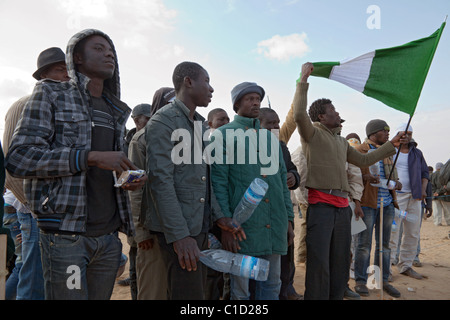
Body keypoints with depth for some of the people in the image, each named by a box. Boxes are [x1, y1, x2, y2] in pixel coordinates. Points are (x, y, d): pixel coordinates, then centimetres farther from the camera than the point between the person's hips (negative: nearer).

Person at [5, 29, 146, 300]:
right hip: (66, 234, -5)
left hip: (109, 235, 6)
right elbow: (19, 158, -12)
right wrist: (91, 156, -20)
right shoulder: (51, 94, 0)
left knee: (102, 296, 14)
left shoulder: (116, 111, 16)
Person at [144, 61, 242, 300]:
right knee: (188, 293, -3)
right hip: (179, 229, -8)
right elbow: (161, 181, -18)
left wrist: (218, 216, 9)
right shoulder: (163, 121, -10)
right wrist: (179, 235, -21)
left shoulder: (200, 124, 17)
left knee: (198, 290, 17)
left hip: (200, 226, 9)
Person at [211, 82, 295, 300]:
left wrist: (288, 219, 12)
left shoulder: (270, 137, 16)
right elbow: (218, 182, -7)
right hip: (242, 226, -5)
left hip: (274, 225, 5)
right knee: (240, 290, 8)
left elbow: (282, 180, 17)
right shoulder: (223, 135, 0)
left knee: (272, 286, 15)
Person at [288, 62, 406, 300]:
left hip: (342, 205, 8)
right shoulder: (312, 133, -1)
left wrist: (391, 144, 31)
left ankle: (336, 297, 25)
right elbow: (299, 114, -20)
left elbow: (363, 160, 28)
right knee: (319, 262, -6)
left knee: (340, 262, 13)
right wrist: (304, 79, -16)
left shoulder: (341, 141, 22)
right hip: (321, 203, -7)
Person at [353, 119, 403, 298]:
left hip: (387, 203, 7)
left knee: (384, 243, 12)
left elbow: (392, 175, 24)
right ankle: (360, 281, 11)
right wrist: (366, 177, -24)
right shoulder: (360, 150, -3)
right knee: (364, 243, -1)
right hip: (368, 203, -6)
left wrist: (396, 183, 2)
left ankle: (383, 280, 24)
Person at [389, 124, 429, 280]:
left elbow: (424, 172, 20)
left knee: (413, 234, 8)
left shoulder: (417, 153, 18)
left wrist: (423, 190, 4)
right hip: (395, 196, -5)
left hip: (415, 197, 6)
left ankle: (405, 266, 20)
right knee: (392, 232, -8)